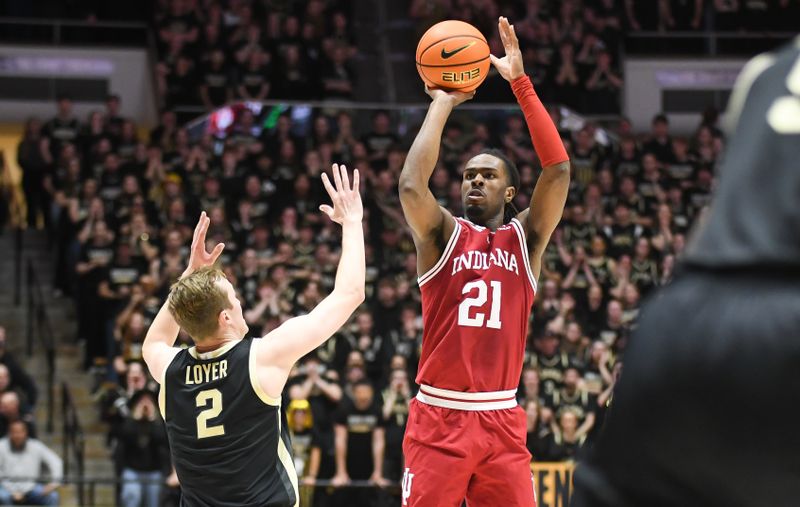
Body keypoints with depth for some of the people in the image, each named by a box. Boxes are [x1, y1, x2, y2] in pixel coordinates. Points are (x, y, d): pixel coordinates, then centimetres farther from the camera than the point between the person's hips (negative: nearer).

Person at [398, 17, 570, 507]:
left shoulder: (525, 238, 7)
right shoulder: (443, 234, 4)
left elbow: (558, 169, -7)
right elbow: (411, 186, -17)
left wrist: (521, 82, -10)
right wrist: (442, 104, -8)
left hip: (502, 419, 1)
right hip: (438, 417, -1)